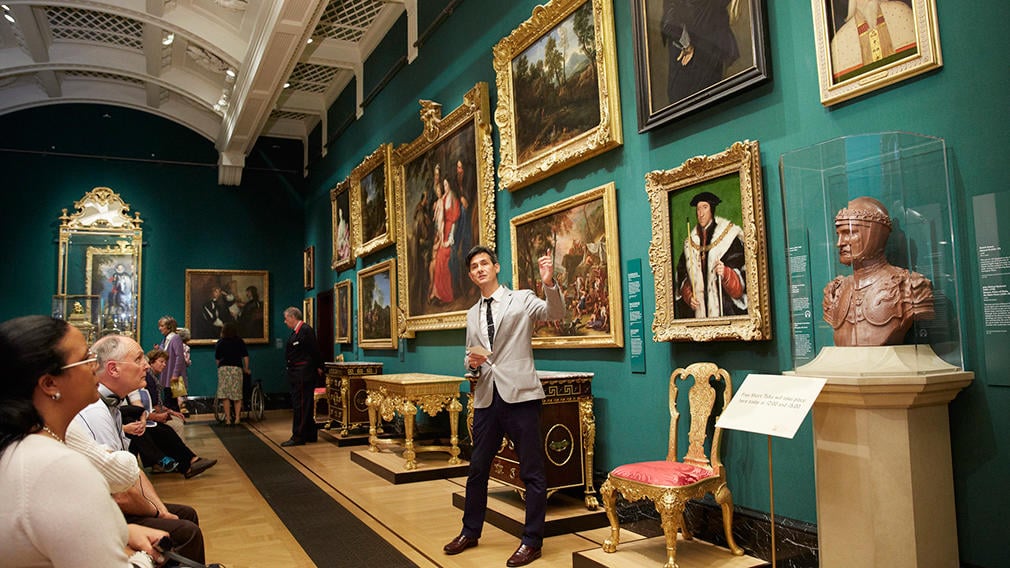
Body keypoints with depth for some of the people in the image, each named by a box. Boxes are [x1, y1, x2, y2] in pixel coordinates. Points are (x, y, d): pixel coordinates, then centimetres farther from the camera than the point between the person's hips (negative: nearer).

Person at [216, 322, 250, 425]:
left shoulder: (220, 342, 12)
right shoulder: (240, 341, 10)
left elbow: (217, 358, 13)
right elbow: (246, 356, 8)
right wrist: (246, 369, 18)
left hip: (223, 368, 0)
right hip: (236, 368, 0)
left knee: (225, 395, 2)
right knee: (237, 395, 7)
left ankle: (228, 418, 1)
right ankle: (237, 418, 2)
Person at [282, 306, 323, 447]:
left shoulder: (306, 330, -15)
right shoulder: (296, 331, 15)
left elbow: (314, 350, -14)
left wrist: (318, 368, -8)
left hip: (303, 375, -10)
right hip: (297, 375, 10)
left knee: (300, 405, -6)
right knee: (305, 405, 15)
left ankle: (298, 437, -1)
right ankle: (310, 435, 23)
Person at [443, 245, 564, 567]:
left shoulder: (521, 300, -1)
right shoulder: (472, 315, 16)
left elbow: (555, 313, -18)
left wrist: (549, 283, -36)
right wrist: (472, 363, -1)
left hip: (519, 395, -6)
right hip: (487, 397, 6)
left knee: (532, 471, 2)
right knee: (477, 468, 16)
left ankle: (532, 541, 16)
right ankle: (471, 531, 34)